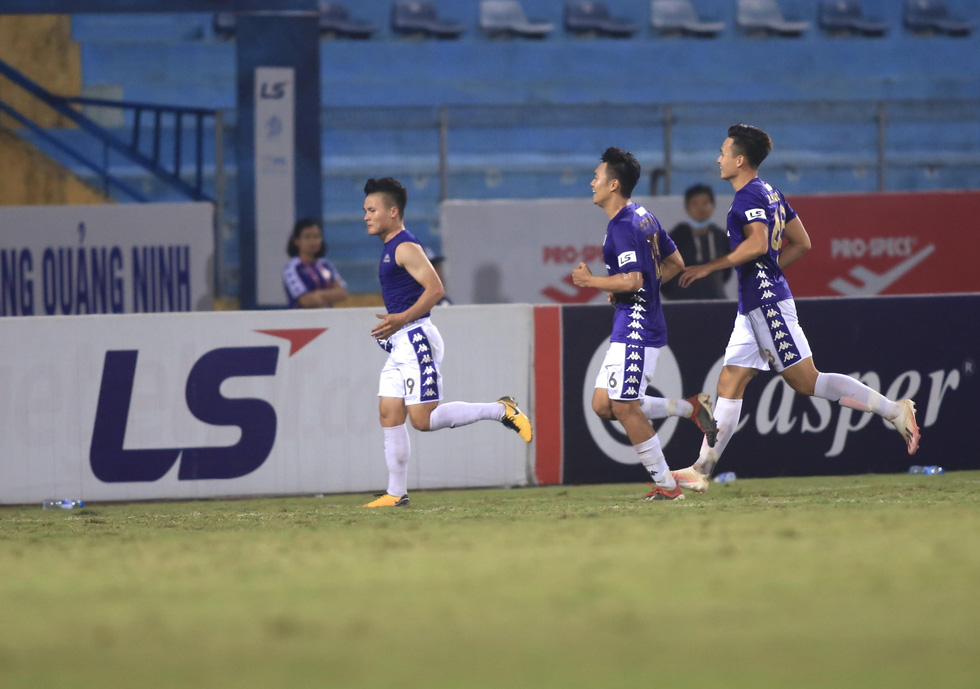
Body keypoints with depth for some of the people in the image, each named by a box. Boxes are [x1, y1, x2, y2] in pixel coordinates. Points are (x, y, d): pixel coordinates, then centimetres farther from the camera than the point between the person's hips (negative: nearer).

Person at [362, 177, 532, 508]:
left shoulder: (405, 248, -13)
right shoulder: (390, 249, 18)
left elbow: (435, 288, -22)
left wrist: (402, 319, -27)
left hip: (416, 339, -10)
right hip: (399, 344, 10)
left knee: (423, 418, -12)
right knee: (389, 414, 4)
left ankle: (500, 410, -3)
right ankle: (396, 493, 5)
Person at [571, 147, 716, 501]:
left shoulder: (623, 227, -17)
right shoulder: (645, 217, 14)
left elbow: (632, 280, -24)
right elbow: (675, 262, 21)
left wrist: (591, 281, -11)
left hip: (635, 327, -10)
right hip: (629, 327, 10)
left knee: (624, 407, -6)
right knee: (603, 404, 10)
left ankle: (666, 485, -2)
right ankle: (689, 408, 13)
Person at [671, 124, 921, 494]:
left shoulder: (749, 197, -13)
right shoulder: (770, 194, 17)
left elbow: (757, 244, -27)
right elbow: (801, 243, 20)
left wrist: (710, 267, -21)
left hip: (766, 302, -10)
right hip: (753, 306, 10)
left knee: (806, 381, -9)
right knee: (729, 384, 8)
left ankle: (894, 410, -8)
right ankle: (701, 470, 9)